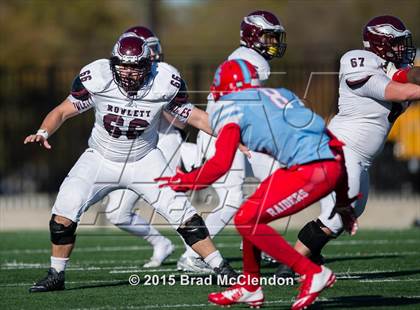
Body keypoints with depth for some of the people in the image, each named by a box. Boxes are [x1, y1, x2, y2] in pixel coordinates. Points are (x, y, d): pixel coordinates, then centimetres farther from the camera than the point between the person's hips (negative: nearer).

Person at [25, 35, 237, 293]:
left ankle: (221, 268, 4)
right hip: (101, 159, 0)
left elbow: (192, 116, -5)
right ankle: (56, 276, 1)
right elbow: (63, 111, -10)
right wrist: (43, 133, -28)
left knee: (181, 212, -9)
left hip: (145, 160, 0)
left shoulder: (164, 83, -19)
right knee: (64, 211, -16)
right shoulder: (96, 78, -21)